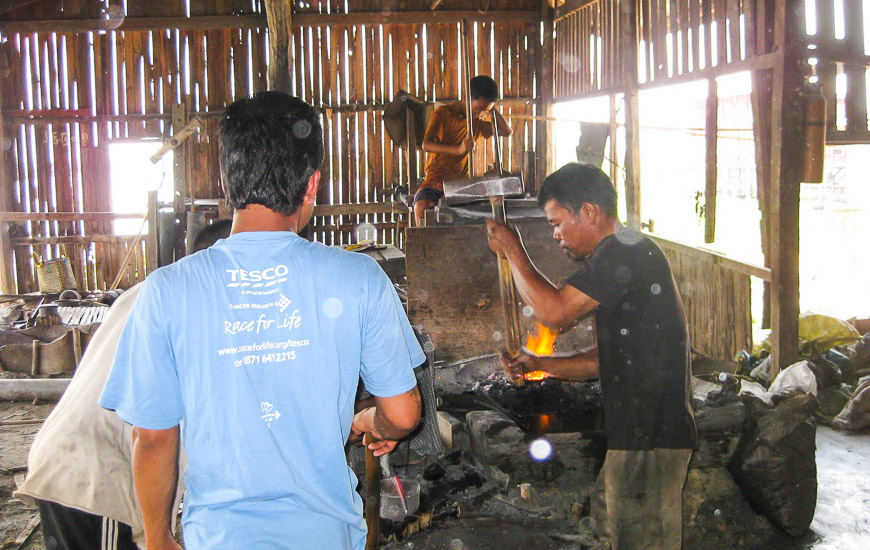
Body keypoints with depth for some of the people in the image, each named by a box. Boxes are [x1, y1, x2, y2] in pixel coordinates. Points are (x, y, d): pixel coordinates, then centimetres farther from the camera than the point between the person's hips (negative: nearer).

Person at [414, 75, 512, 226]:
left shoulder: (477, 122, 16)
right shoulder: (443, 113, -3)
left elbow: (507, 131, 20)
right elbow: (426, 145, -17)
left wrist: (492, 110, 6)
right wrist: (459, 149, -32)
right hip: (436, 180, -5)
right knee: (421, 206, -34)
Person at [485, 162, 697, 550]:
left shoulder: (625, 252, -15)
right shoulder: (625, 256, 19)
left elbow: (554, 311, -22)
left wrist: (511, 250, -8)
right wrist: (540, 365, 13)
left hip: (649, 438, -11)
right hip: (641, 431, 11)